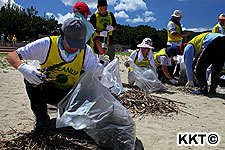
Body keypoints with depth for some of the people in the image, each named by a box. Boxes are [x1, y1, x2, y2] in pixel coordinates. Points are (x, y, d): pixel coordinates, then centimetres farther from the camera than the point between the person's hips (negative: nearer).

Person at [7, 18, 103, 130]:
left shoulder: (86, 51, -13)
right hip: (46, 90, -1)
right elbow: (12, 56, -20)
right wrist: (23, 68, -42)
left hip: (69, 93, 2)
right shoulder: (46, 44, -20)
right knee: (31, 77, -30)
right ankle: (41, 116, -6)